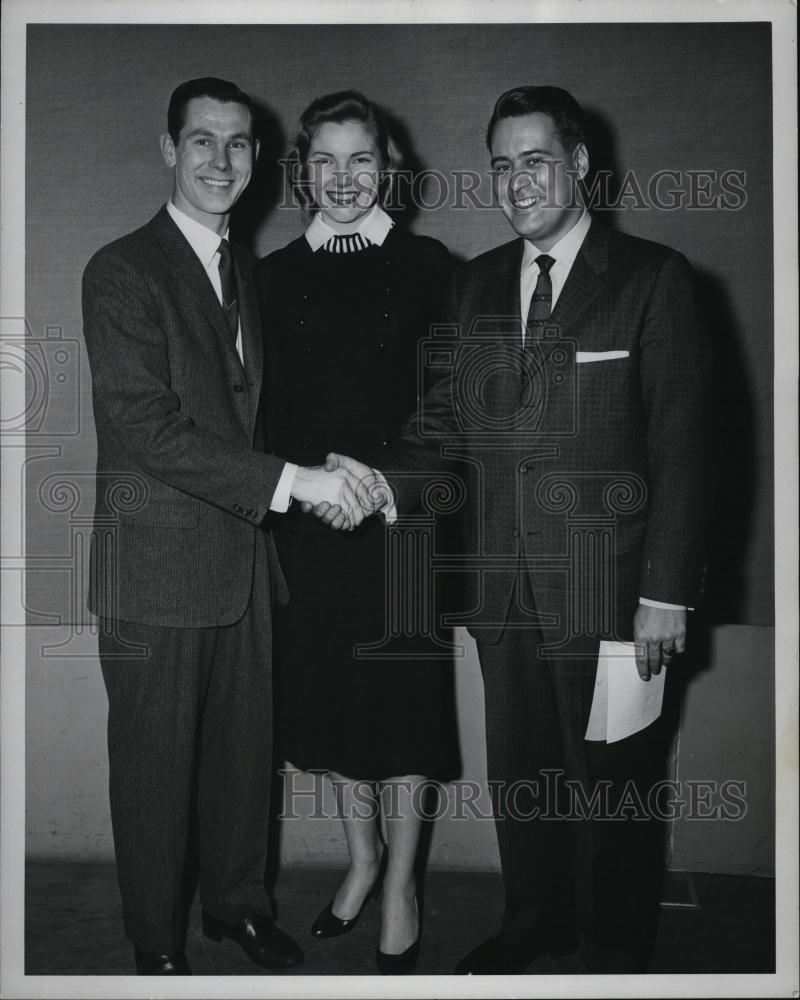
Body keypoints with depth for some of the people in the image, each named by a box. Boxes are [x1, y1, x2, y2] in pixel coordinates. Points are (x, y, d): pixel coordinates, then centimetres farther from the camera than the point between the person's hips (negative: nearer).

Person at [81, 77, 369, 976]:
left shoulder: (244, 270, 14)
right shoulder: (122, 271, -10)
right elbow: (144, 424, -20)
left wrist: (315, 474, 1)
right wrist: (288, 481, -23)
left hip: (241, 554, 6)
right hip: (156, 562, -6)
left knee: (244, 743, 14)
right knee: (155, 758, 7)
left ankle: (236, 902, 35)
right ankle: (156, 942, 25)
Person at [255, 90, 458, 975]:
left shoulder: (424, 264, 0)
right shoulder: (275, 275, 5)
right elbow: (269, 412, 1)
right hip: (307, 518, 3)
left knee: (402, 697, 6)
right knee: (329, 695, 13)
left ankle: (400, 886, 23)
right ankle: (362, 855, 35)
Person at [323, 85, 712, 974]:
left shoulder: (650, 278, -5)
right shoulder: (476, 284, 10)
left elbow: (681, 443, -8)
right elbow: (445, 414, 10)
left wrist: (667, 593, -13)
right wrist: (384, 478, -11)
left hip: (606, 587, -4)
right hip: (503, 586, 5)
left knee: (609, 780, 10)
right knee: (516, 768, 17)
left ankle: (616, 948, 31)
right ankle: (535, 920, 39)